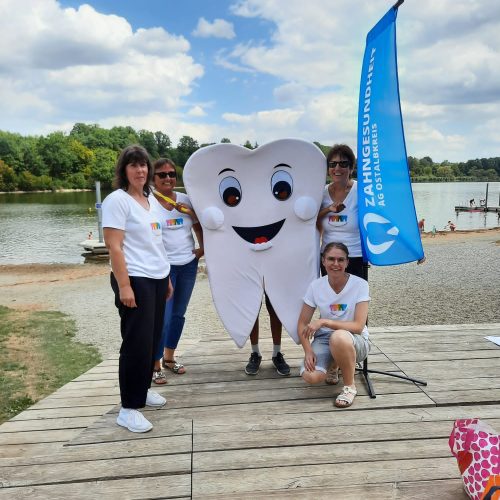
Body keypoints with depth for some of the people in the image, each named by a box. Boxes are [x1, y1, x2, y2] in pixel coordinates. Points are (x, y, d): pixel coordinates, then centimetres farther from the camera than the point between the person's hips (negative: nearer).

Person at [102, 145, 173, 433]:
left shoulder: (152, 199, 14)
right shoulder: (117, 200, -9)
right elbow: (114, 247, -15)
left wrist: (167, 277, 18)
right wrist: (124, 286, -21)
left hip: (157, 278, 8)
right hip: (135, 280, -8)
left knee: (153, 339, 14)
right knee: (137, 342, -5)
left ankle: (143, 389, 30)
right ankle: (129, 409, 4)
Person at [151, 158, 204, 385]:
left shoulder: (185, 199, 6)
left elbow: (199, 226, 12)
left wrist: (203, 246, -5)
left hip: (188, 265, 5)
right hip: (163, 266, -5)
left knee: (179, 315, 14)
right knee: (163, 318, -6)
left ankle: (169, 358, 30)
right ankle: (155, 365, 9)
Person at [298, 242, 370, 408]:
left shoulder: (360, 284, -15)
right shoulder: (316, 286, -7)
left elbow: (358, 326, -22)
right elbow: (302, 323, -2)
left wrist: (323, 322, -29)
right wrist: (308, 350, -18)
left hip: (355, 341, -3)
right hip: (324, 339, 3)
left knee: (339, 337, -40)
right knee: (311, 376, -26)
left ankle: (350, 386, -12)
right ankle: (333, 365, 13)